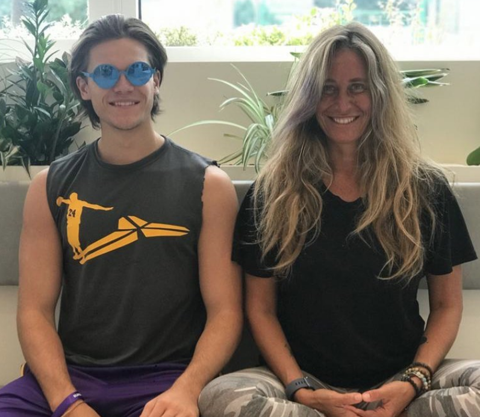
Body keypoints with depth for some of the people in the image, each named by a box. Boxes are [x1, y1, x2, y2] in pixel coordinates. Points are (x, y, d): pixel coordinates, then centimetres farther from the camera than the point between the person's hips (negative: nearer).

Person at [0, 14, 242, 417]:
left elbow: (225, 312, -1)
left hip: (165, 377, -2)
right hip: (68, 374, 3)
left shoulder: (208, 185, 3)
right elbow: (35, 311, 4)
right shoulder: (51, 187, 9)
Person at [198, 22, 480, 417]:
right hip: (307, 380, 0)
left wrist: (413, 382, -10)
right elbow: (261, 308, 5)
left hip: (398, 381, 0)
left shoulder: (426, 189, 5)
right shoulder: (274, 192, 4)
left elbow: (447, 305, 8)